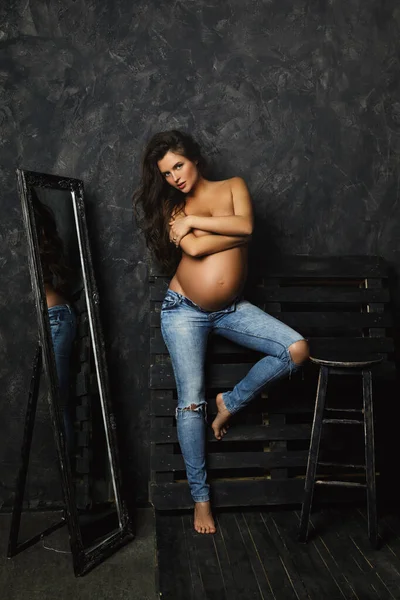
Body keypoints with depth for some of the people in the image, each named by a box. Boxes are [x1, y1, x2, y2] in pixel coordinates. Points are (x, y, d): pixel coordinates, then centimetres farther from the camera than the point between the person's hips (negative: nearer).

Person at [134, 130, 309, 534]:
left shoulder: (233, 186, 7)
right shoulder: (171, 206, 3)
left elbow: (245, 224, -15)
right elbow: (194, 248, -16)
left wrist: (194, 220, -12)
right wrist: (235, 231, -9)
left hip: (231, 309, 2)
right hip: (184, 311, -2)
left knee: (297, 350, -15)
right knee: (191, 402, -6)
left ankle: (232, 401, 5)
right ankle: (200, 496, 9)